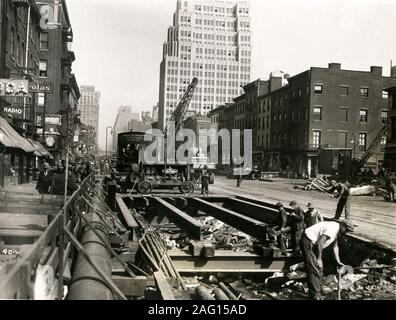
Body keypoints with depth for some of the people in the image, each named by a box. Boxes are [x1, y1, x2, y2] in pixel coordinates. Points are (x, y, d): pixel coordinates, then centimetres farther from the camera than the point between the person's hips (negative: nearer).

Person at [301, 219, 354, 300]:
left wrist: (338, 262, 21)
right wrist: (319, 259, -19)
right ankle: (315, 295, -4)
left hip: (314, 243, 11)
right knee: (314, 269, -10)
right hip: (308, 242, -11)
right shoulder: (333, 228, -23)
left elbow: (335, 246, 21)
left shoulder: (336, 230, 10)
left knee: (319, 268, 19)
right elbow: (319, 243, -27)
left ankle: (319, 289, 33)